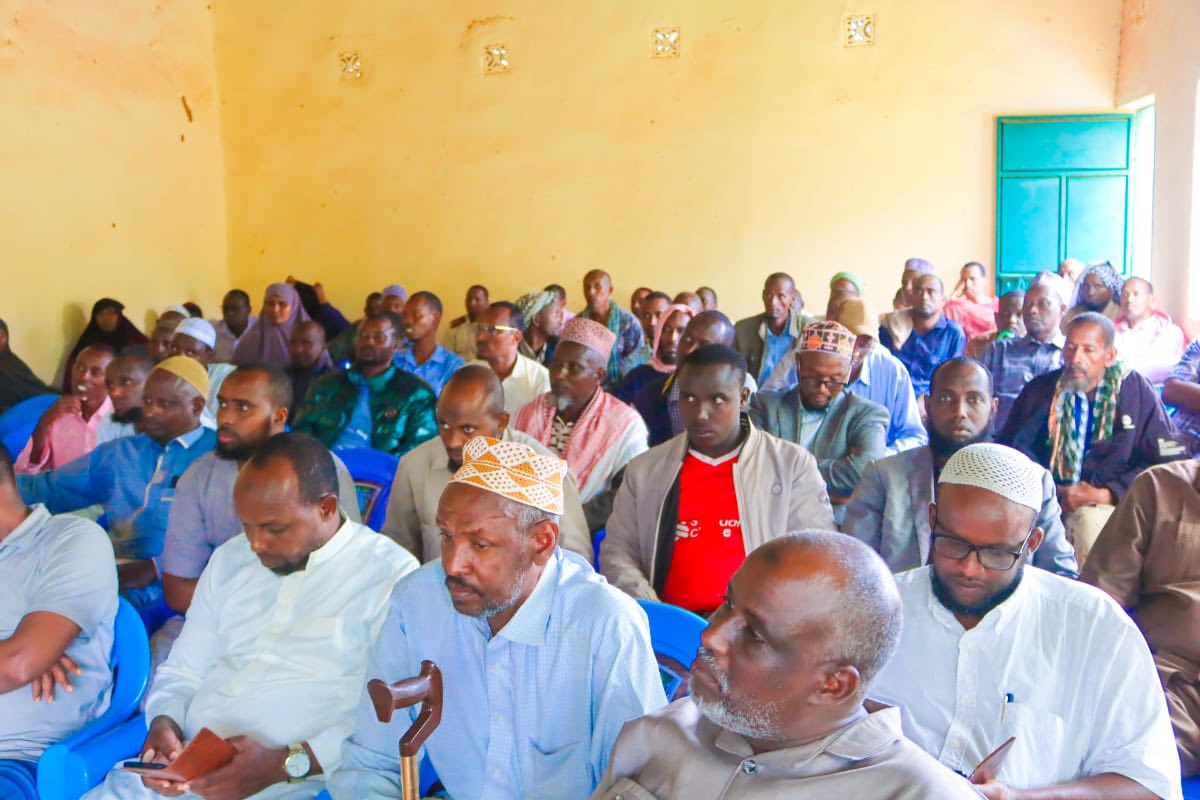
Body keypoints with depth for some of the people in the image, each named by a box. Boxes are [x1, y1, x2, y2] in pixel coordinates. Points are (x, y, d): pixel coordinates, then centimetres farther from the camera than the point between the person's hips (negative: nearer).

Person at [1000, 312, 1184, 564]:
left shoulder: (1137, 392, 4)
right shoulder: (1040, 390, 9)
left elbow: (1169, 463, 0)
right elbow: (1011, 446, 3)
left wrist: (1104, 495, -10)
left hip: (1112, 506, -1)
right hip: (1049, 503, 1)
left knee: (1088, 519, -34)